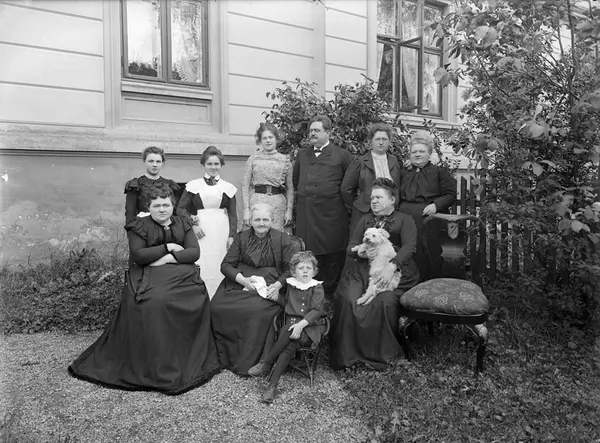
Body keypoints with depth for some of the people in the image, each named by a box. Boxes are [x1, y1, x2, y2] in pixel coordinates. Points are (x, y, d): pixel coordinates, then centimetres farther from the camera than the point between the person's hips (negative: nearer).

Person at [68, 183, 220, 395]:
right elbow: (138, 255, -5)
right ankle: (158, 369, -23)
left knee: (199, 299, -26)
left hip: (183, 274, 3)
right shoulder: (138, 226, 9)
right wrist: (167, 247, -6)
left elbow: (194, 252, 5)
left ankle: (195, 359, -7)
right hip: (149, 275, -2)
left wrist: (169, 258, -8)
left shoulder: (183, 224, 17)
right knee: (155, 302, -33)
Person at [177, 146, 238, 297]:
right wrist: (192, 224, -7)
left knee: (220, 267, 0)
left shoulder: (228, 187, 11)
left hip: (222, 231, 1)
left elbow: (232, 214, 10)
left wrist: (232, 236, 0)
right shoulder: (194, 185, 8)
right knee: (200, 268, -5)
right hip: (201, 230, -1)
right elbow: (181, 208, 7)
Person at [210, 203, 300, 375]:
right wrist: (243, 279, -12)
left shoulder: (282, 239, 6)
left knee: (257, 310, -33)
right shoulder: (241, 237, 12)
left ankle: (248, 362, -15)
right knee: (217, 306, -22)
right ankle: (226, 356, -3)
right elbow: (226, 264, 6)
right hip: (239, 282, 3)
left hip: (268, 286, -3)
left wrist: (278, 285, -16)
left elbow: (291, 268, 2)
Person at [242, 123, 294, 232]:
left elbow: (290, 187, 10)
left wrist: (289, 209, 3)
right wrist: (246, 209, -2)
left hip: (278, 202, 1)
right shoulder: (253, 159, 5)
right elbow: (245, 185, 5)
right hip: (257, 200, -1)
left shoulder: (285, 160, 8)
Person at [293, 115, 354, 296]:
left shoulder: (341, 155, 2)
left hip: (331, 213, -4)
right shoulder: (302, 154, 16)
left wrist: (347, 204, -1)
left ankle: (330, 293, 13)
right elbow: (296, 179, 25)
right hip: (305, 214, 4)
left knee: (331, 257, 1)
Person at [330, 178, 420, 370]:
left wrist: (391, 265, -24)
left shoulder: (404, 220, 12)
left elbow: (409, 246, -6)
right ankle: (347, 352, -14)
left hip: (396, 270, -3)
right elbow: (351, 248, 15)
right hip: (363, 269, 3)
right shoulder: (366, 220, 24)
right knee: (347, 299, -25)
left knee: (384, 301, -31)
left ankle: (383, 352, -9)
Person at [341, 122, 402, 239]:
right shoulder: (360, 162, 2)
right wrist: (358, 203, 7)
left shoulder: (394, 162, 11)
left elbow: (398, 189, 14)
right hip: (364, 214, -2)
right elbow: (346, 189, 6)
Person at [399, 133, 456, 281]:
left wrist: (436, 205, -13)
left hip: (429, 220, -3)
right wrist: (399, 209, 4)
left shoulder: (439, 172, 11)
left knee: (430, 259, -3)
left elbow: (451, 195, 3)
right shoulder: (404, 174, 21)